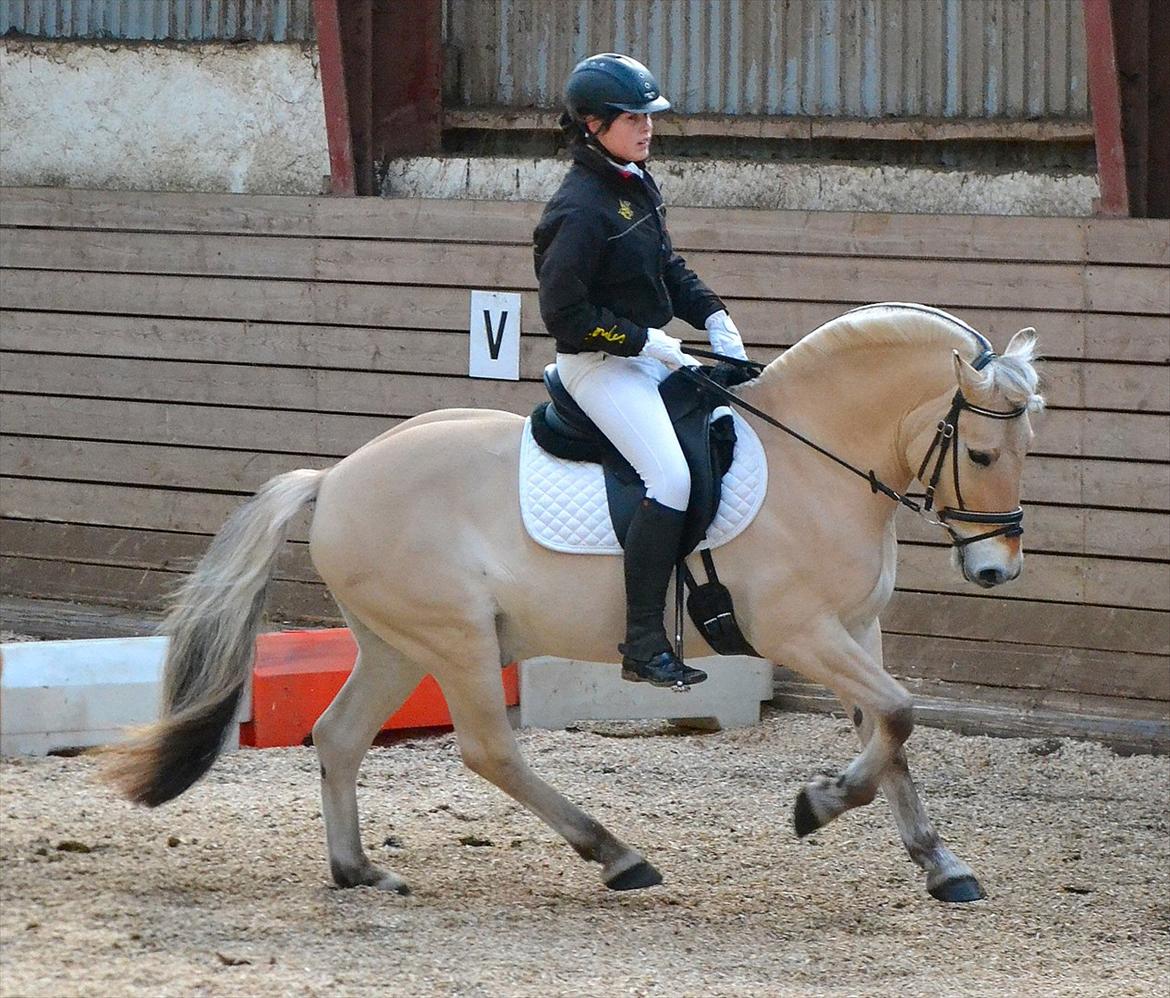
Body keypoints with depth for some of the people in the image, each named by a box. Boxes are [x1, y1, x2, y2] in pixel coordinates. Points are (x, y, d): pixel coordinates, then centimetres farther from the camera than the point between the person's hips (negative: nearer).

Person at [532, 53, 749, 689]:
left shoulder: (637, 187, 9)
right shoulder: (580, 209, -19)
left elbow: (667, 268, 22)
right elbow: (564, 312, -22)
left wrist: (712, 316, 6)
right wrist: (645, 341, -19)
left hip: (649, 355, 10)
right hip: (600, 366, -10)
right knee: (672, 479, -23)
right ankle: (643, 645, -21)